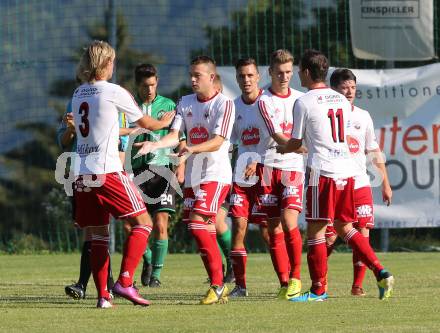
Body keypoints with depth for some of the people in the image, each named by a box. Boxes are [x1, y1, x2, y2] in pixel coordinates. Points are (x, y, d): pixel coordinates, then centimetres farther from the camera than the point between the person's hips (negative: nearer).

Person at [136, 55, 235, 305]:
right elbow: (175, 134, 3)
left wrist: (194, 148, -33)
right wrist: (155, 145, -16)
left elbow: (217, 141, -16)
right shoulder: (186, 103, 12)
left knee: (198, 224, -19)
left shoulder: (224, 103, -7)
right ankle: (218, 287, 15)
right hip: (193, 176, 7)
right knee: (200, 231, 6)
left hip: (215, 174, -7)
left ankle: (218, 284, -13)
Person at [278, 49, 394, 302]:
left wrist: (281, 150, 26)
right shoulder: (341, 100, 15)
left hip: (324, 171, -7)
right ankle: (381, 273, 3)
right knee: (345, 227, 16)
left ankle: (319, 289, 1)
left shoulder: (304, 102, -4)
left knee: (316, 229, 0)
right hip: (347, 169, 7)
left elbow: (296, 142, 3)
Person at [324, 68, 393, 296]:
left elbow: (374, 152, 16)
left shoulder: (363, 116, 11)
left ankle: (357, 285, 3)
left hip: (360, 184, 3)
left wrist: (386, 183, 14)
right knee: (329, 238, -5)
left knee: (363, 234, -5)